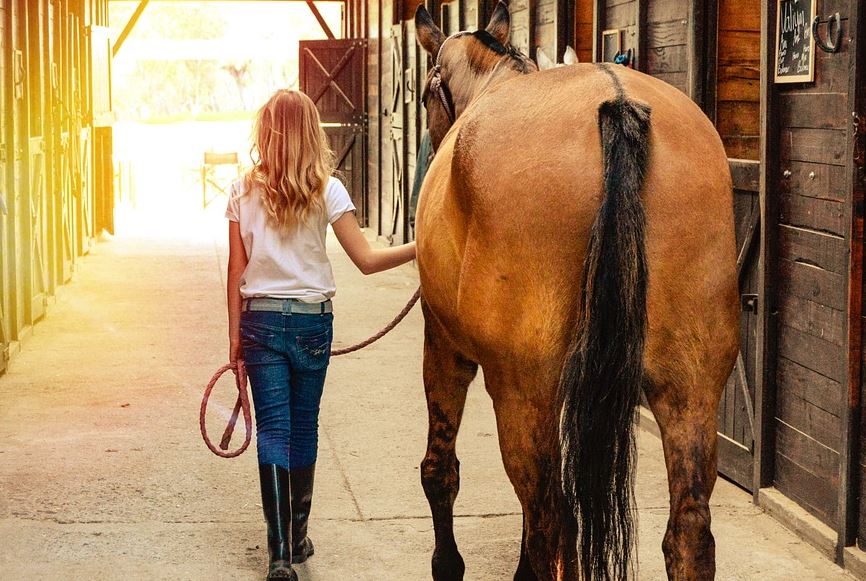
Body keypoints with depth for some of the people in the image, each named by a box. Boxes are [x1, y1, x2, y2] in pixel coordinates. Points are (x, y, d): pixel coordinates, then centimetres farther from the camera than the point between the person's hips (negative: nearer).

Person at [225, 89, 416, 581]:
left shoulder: (245, 191, -2)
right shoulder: (326, 190, -5)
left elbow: (237, 268, 1)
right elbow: (366, 260, -10)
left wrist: (236, 333, 7)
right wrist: (420, 248, -1)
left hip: (260, 318, 0)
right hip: (313, 320, 0)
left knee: (273, 429, 0)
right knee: (304, 427, 14)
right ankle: (297, 536, 25)